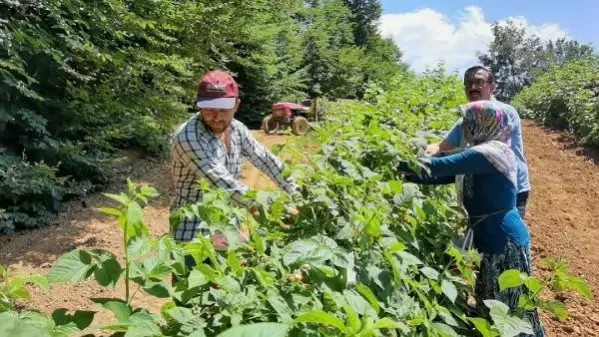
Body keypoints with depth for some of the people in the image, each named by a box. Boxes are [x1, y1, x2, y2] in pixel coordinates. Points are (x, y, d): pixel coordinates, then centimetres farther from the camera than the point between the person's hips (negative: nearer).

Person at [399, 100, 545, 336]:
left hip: (506, 242, -10)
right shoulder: (481, 154, 10)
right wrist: (405, 174, 4)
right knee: (490, 307, 22)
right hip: (496, 241, 10)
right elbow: (441, 177, 10)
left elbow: (438, 167, -26)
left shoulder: (490, 152, -21)